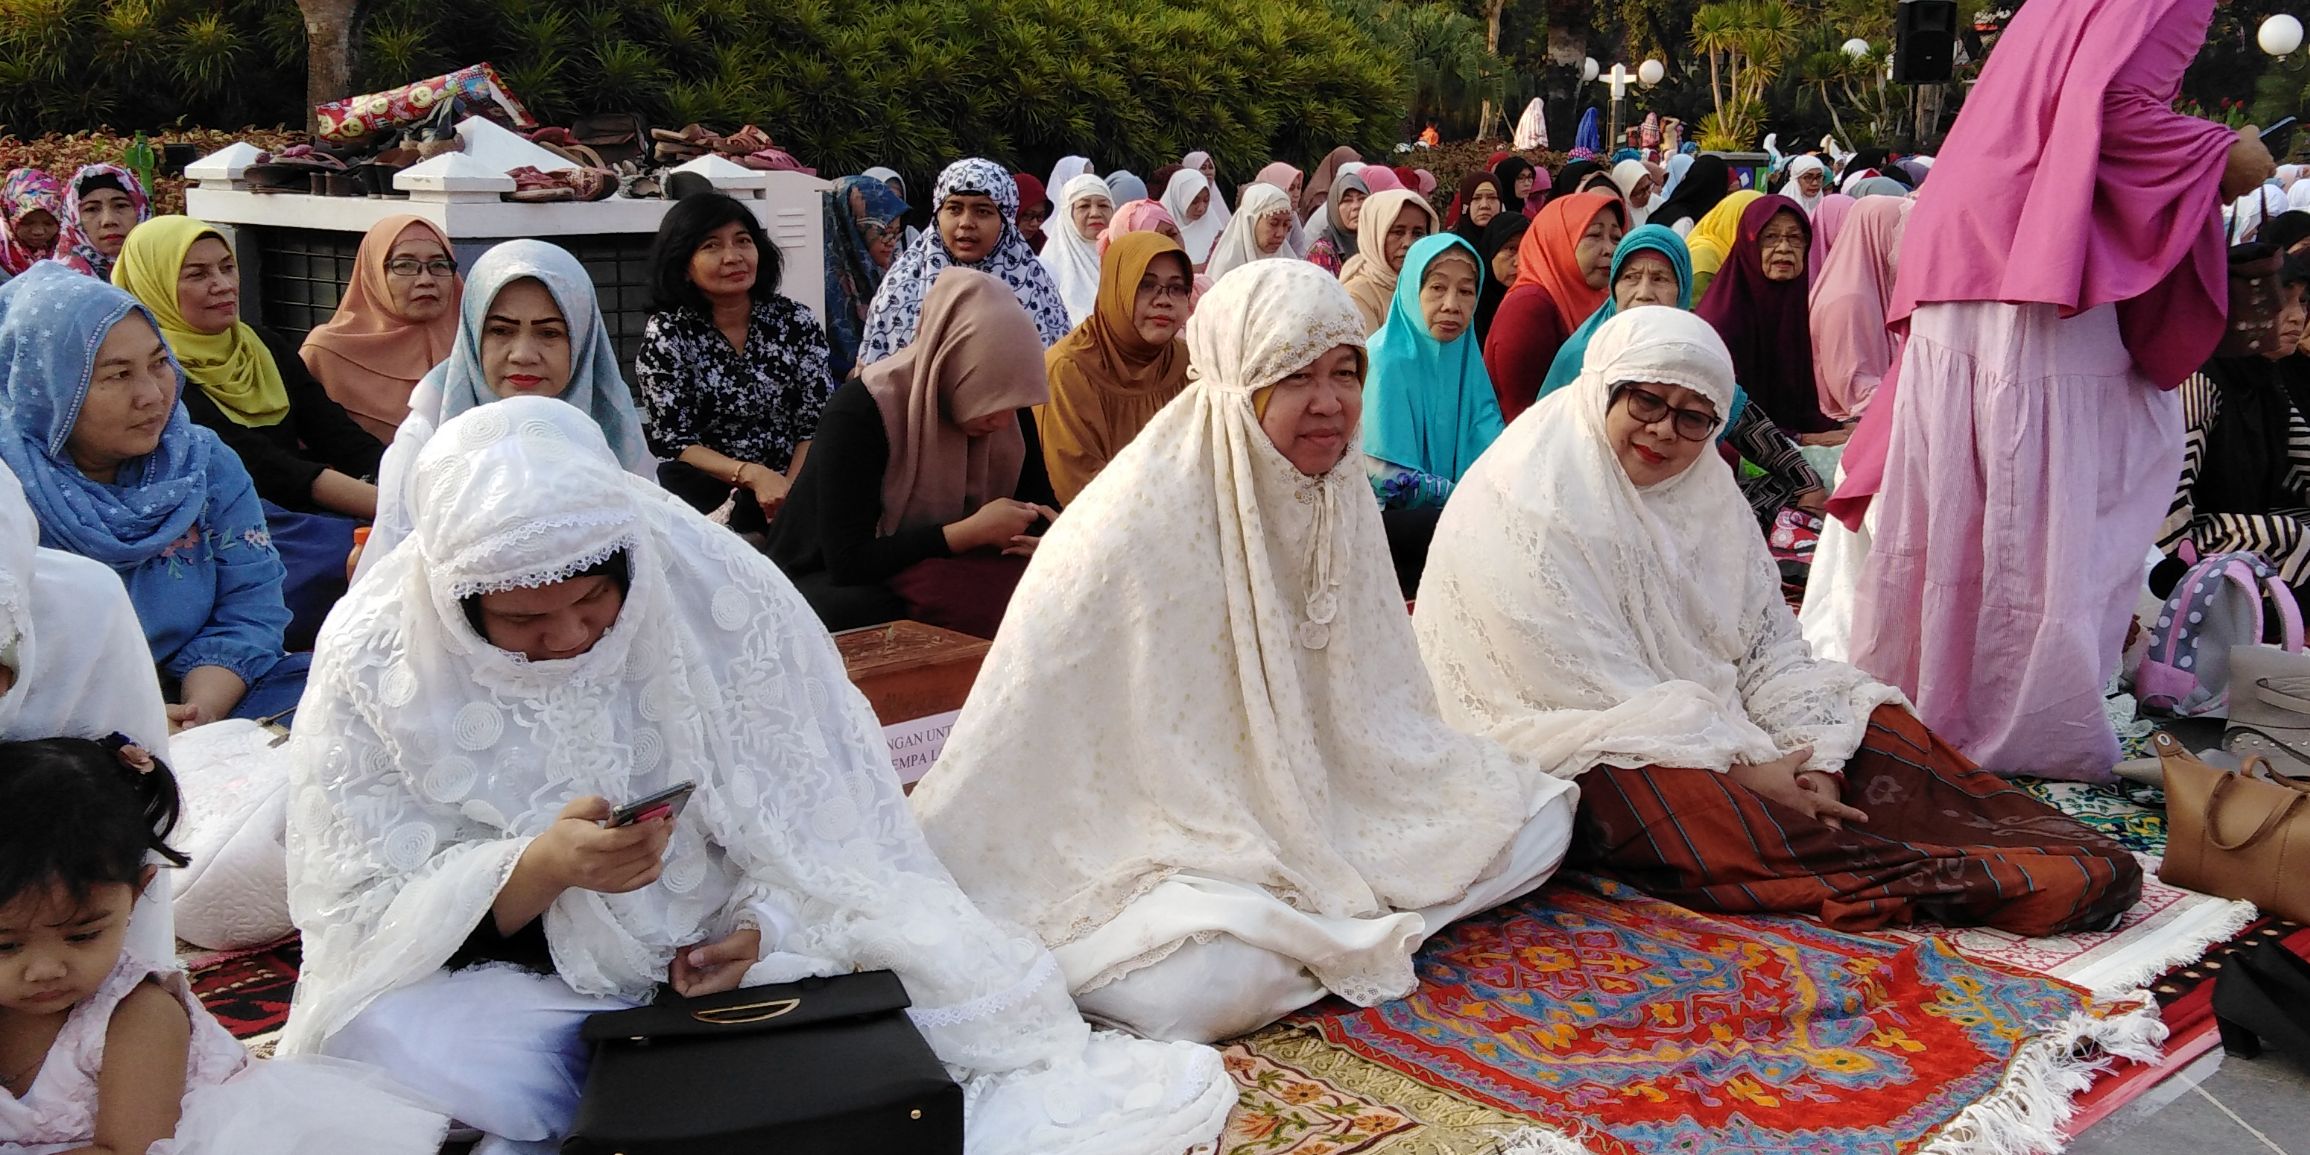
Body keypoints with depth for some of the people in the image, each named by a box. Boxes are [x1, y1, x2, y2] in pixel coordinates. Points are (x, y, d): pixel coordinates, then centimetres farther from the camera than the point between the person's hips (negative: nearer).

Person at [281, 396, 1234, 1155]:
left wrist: (773, 922, -22)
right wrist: (539, 869, -28)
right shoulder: (373, 663, -12)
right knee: (374, 1031, -29)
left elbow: (817, 807, -6)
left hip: (726, 955, 0)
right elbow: (372, 914, -11)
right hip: (517, 985, 0)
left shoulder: (710, 584, -14)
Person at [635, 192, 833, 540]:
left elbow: (816, 424, 1)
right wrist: (752, 475, -21)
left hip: (795, 488, 1)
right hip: (710, 496, -1)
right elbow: (673, 442, -6)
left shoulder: (796, 322, 3)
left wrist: (790, 489, -18)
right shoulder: (667, 334, -3)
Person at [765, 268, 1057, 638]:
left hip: (938, 570, 5)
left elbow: (1039, 499, 5)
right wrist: (972, 531, -31)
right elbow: (848, 561, -29)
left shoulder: (1005, 406, -7)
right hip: (829, 580, -4)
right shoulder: (858, 413, -25)